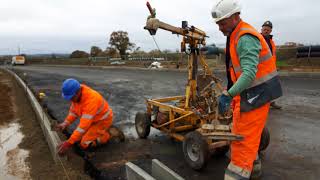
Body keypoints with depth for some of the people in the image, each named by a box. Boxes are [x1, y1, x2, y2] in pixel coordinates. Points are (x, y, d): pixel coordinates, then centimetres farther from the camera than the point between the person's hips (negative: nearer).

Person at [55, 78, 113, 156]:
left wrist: (69, 143, -41)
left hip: (102, 121, -8)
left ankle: (106, 135, 3)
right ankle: (100, 131, 20)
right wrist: (65, 123, -10)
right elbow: (74, 110, 3)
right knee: (78, 138, 9)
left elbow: (84, 125, -40)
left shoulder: (90, 100, -39)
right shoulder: (77, 92, -13)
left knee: (84, 144, -13)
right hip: (92, 119, 8)